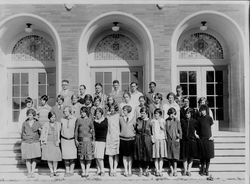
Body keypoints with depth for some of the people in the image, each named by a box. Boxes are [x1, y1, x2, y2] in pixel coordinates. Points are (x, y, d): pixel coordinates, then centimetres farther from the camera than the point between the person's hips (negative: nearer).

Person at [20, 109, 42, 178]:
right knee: (28, 158, 2)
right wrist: (22, 142, 12)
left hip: (35, 142, -1)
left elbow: (40, 133, 12)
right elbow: (22, 133, 13)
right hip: (26, 143, 1)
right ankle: (29, 172, 11)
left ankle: (33, 172, 9)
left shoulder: (37, 123, 3)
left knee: (34, 158, -1)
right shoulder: (24, 123, 6)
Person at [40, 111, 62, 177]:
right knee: (49, 158, -1)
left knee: (55, 157, -6)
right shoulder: (45, 124, 2)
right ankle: (51, 171, 12)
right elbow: (43, 134, 6)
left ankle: (55, 170, 11)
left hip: (55, 143, 1)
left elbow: (59, 133, 10)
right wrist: (42, 143, 3)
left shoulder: (58, 124, 6)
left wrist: (58, 141, 3)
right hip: (47, 143, 0)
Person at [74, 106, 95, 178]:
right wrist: (76, 140, -1)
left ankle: (87, 171, 8)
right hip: (81, 140, 0)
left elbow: (93, 131, 9)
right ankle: (83, 171, 12)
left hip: (88, 139, 0)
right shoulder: (78, 120, 7)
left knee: (89, 156, -1)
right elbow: (76, 130, 7)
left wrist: (93, 140, 3)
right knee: (81, 156, 2)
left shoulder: (90, 120, 7)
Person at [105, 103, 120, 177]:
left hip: (117, 136, -1)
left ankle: (115, 169, 4)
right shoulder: (108, 116, 6)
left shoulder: (118, 115, 3)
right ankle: (111, 170, 10)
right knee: (110, 154, 2)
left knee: (116, 154, -1)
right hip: (109, 137, 1)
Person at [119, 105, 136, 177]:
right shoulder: (120, 118, 2)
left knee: (130, 155, 7)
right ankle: (126, 171, 13)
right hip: (123, 138, 1)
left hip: (131, 138, -1)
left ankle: (130, 170, 19)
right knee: (124, 155, 4)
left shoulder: (133, 118, -1)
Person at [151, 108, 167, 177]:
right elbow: (151, 131, 6)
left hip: (162, 139, 1)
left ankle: (160, 170, 7)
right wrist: (152, 138, -5)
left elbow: (164, 129, 2)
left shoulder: (162, 121, 7)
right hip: (155, 140, -1)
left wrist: (160, 123, -10)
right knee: (156, 157, -1)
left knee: (161, 156, 2)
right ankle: (157, 171, 5)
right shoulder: (153, 121, 4)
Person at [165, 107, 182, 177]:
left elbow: (180, 131, 4)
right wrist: (166, 137, 1)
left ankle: (175, 170, 3)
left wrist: (179, 138, -5)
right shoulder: (166, 121, 5)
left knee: (175, 156, -5)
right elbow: (166, 130, 10)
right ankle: (171, 170, 11)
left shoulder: (177, 121, 2)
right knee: (169, 156, 3)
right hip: (169, 140, 2)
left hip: (175, 140, -2)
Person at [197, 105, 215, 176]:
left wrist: (211, 136, -6)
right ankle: (202, 169, 16)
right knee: (202, 156, 3)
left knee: (208, 156, 3)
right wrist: (199, 136, 0)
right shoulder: (199, 119, 5)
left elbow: (211, 128, 4)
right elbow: (198, 129, 10)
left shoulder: (209, 118, 0)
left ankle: (207, 170, 13)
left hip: (208, 139, -1)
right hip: (201, 139, 1)